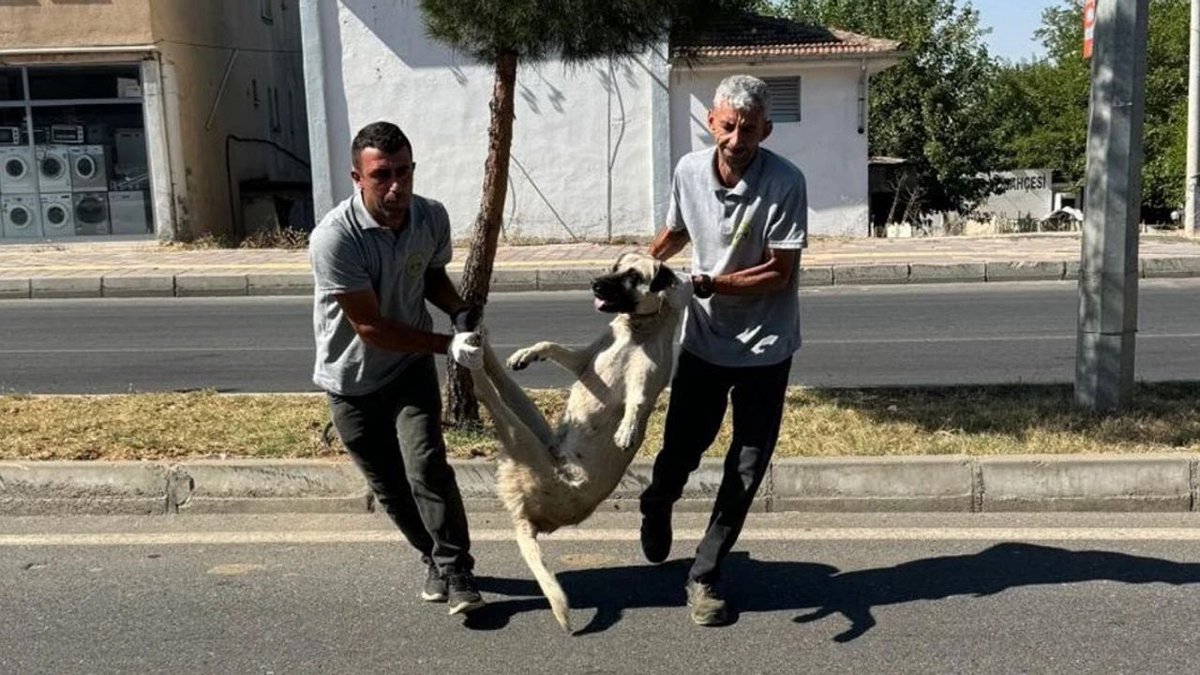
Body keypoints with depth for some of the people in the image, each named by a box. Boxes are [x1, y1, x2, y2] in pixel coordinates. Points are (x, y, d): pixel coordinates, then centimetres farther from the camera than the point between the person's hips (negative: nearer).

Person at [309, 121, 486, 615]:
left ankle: (455, 569, 2)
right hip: (352, 379, -2)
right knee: (389, 485, 11)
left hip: (411, 367, 2)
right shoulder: (335, 238, -29)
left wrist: (458, 310, -11)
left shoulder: (432, 217, -12)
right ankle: (435, 558, 32)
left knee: (427, 468, -13)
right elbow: (369, 326, -25)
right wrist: (448, 346, -26)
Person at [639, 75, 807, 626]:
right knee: (682, 447, 10)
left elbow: (779, 272, -18)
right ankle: (656, 505, 46)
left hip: (765, 346, -2)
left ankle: (704, 575, 20)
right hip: (704, 337, 2)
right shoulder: (689, 171, -7)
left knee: (747, 470, 3)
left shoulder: (785, 183, -19)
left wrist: (709, 284, -26)